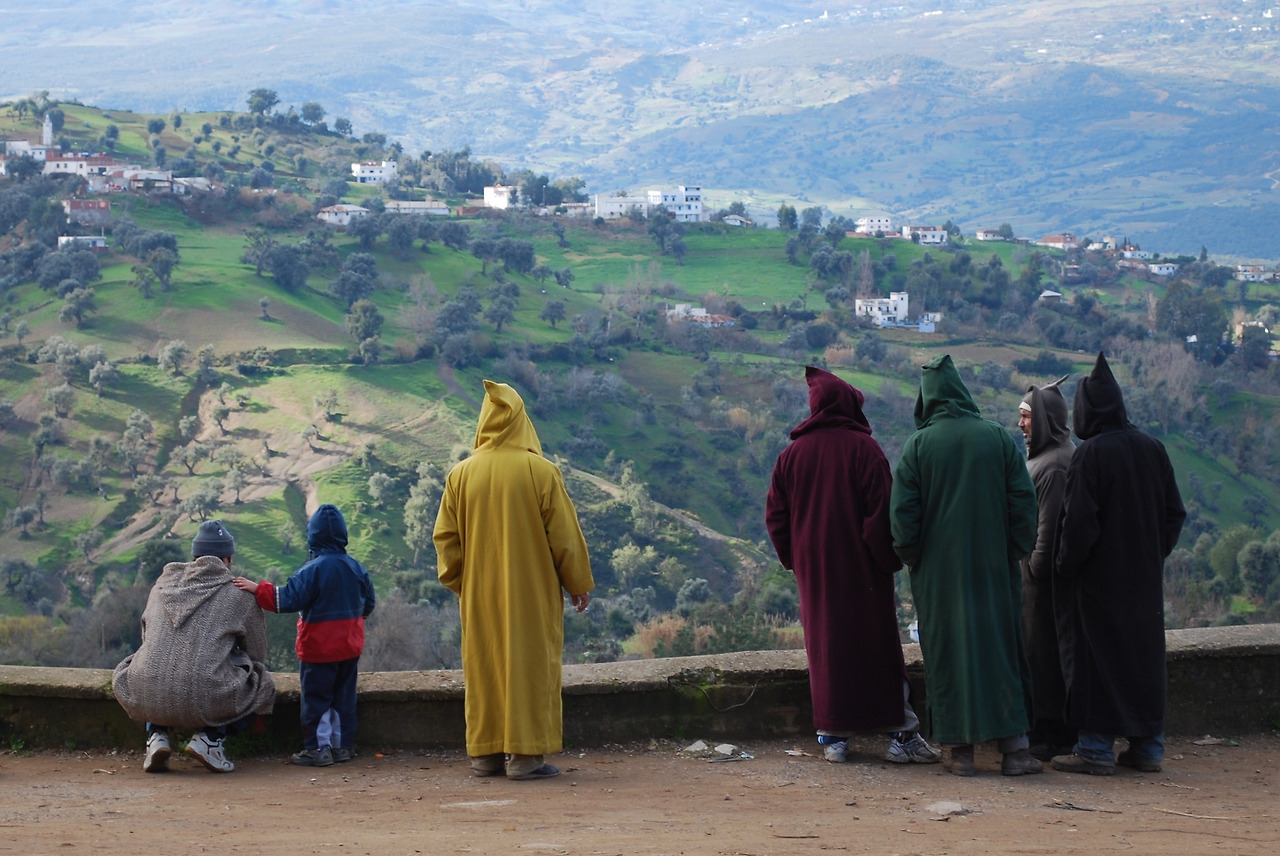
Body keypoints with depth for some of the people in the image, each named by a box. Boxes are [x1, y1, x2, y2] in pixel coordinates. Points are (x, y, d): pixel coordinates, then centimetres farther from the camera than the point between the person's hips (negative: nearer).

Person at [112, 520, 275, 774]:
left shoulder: (161, 585, 18)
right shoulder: (239, 596, 6)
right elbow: (256, 655, 15)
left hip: (148, 700, 4)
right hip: (206, 703, -4)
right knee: (263, 686, 22)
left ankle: (156, 736, 12)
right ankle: (209, 737, 2)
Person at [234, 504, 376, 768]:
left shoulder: (312, 570, -17)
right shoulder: (356, 568, 3)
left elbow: (288, 600, -22)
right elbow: (369, 603, 13)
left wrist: (257, 589, -15)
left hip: (319, 648, -6)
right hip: (350, 647, 6)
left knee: (316, 698, 2)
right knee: (344, 697, 13)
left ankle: (317, 749, 2)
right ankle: (344, 745, 17)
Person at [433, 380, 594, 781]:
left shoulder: (461, 474, -1)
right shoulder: (542, 472, -9)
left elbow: (446, 537, 4)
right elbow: (565, 534, -6)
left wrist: (459, 582, 17)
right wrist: (579, 583, 6)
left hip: (479, 594, 3)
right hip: (533, 591, -3)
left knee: (483, 668, 9)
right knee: (530, 665, 1)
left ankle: (485, 754, 12)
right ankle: (526, 754, -2)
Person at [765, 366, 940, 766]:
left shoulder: (791, 455, 4)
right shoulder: (864, 449, -9)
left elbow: (776, 518, 8)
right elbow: (881, 512, -12)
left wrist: (795, 561, 17)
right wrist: (890, 560, -3)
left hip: (814, 571, 4)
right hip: (863, 569, -3)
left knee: (824, 647, 9)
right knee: (880, 646, 2)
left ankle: (833, 737, 9)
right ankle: (902, 735, 3)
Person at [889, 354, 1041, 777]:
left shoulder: (917, 445, -5)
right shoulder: (999, 438, -2)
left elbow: (902, 509, -6)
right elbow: (1024, 501, -1)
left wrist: (912, 556, 6)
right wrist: (1016, 551, 8)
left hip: (938, 569, -1)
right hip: (994, 565, 1)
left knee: (947, 651, 5)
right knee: (1002, 646, 7)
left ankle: (959, 749, 6)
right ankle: (1014, 746, 4)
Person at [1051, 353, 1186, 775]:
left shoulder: (1089, 454, -16)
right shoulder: (1152, 448, 3)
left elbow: (1079, 519, -18)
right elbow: (1174, 512, 8)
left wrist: (1067, 566, -5)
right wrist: (1154, 554, 17)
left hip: (1099, 577, -6)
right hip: (1144, 577, 6)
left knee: (1096, 654, 1)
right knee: (1144, 650, 12)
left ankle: (1096, 748, 2)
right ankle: (1147, 745, 16)